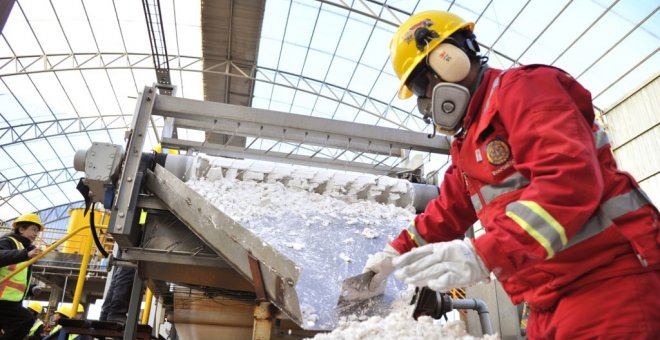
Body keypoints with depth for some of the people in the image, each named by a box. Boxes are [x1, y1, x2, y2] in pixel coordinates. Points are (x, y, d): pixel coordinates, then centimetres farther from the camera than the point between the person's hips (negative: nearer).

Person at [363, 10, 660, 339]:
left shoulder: (519, 88, -12)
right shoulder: (468, 144, 18)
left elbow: (569, 178, -27)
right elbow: (447, 212, 23)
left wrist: (484, 254, -34)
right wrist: (397, 252, 13)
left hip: (606, 278, -9)